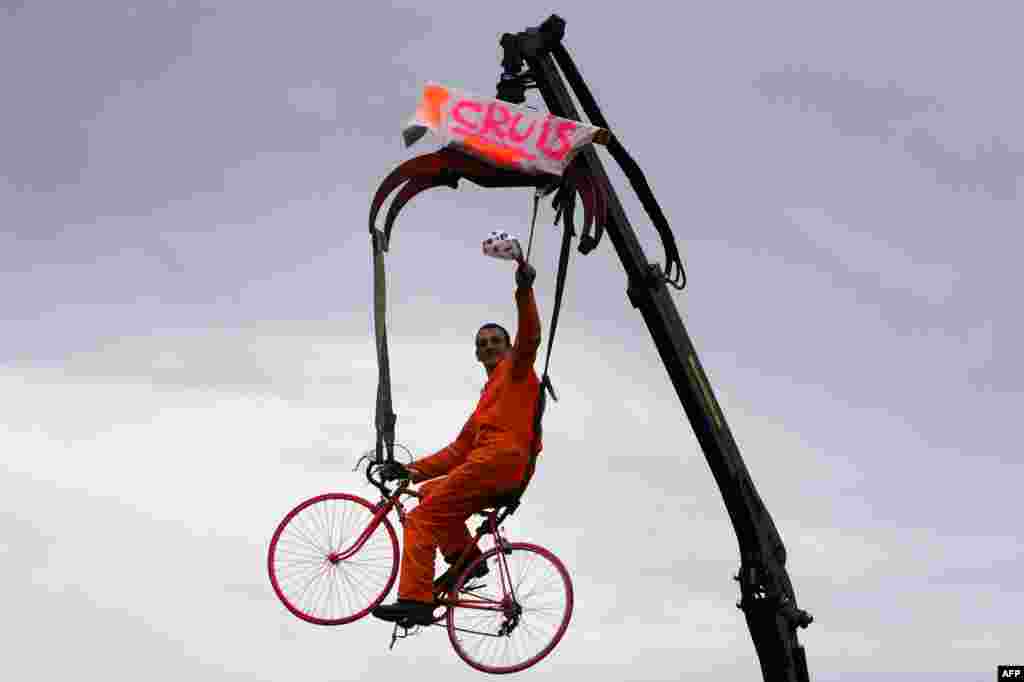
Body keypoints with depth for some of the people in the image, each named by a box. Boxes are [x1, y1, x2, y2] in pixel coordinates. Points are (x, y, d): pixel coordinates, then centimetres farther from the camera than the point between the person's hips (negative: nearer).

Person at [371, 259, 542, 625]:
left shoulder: (517, 368, 14)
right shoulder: (486, 399, 35)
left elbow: (529, 336, -9)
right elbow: (458, 450, 30)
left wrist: (524, 290, -24)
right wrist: (412, 470, 22)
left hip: (501, 455, -9)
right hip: (498, 475, 9)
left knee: (423, 516, -12)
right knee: (430, 493, 23)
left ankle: (415, 599, -20)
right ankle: (465, 556, 7)